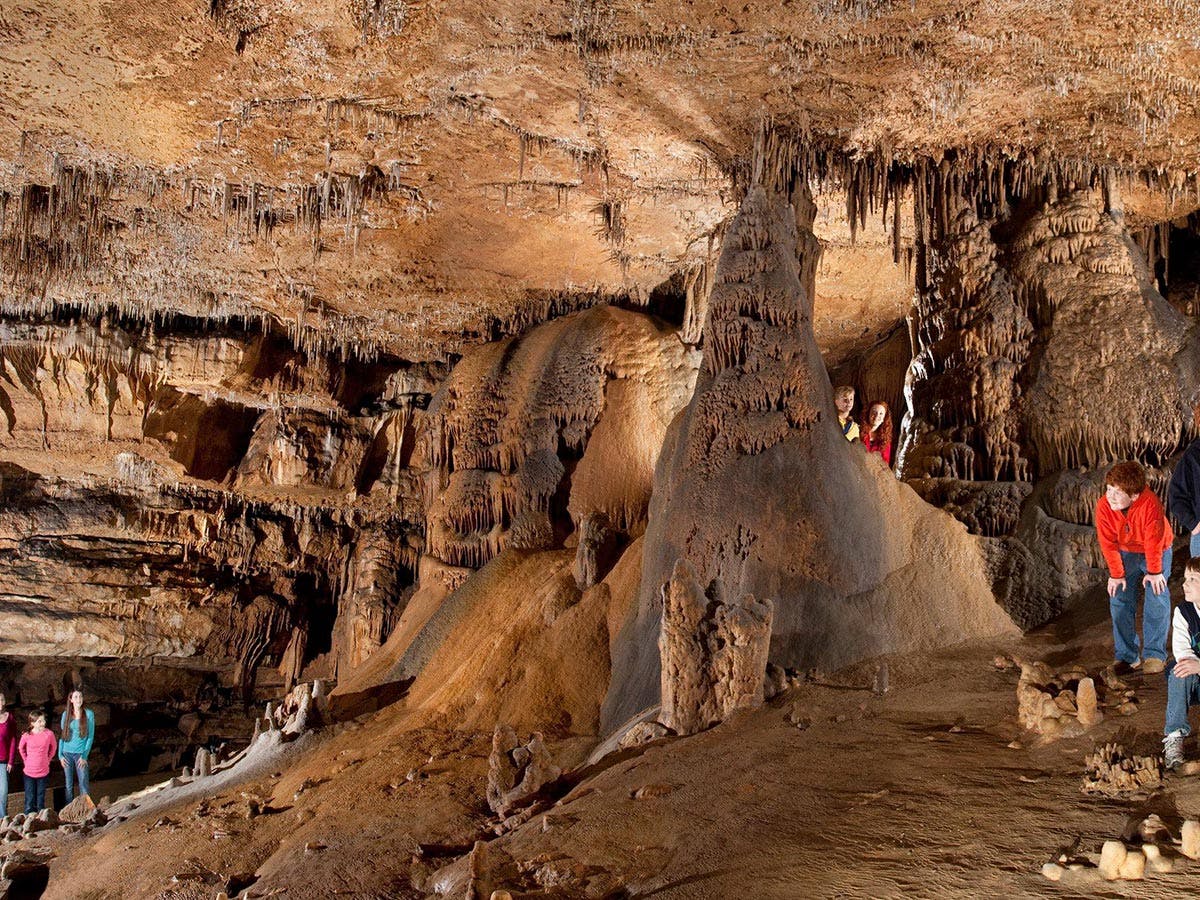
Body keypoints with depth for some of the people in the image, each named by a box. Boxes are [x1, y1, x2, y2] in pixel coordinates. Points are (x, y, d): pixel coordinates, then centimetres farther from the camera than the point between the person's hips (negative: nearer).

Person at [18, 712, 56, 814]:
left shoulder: (49, 734, -11)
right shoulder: (26, 736, -12)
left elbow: (53, 747, 7)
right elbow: (21, 748, 8)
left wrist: (48, 759, 5)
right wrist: (26, 760, 5)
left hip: (43, 771, 1)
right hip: (29, 772, -1)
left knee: (41, 799, 12)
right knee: (30, 799, 6)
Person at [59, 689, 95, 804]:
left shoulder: (89, 714, -4)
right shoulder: (66, 714, 2)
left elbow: (91, 736, -4)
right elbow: (62, 735, 8)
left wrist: (84, 756, -8)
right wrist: (60, 755, 1)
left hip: (80, 754, -2)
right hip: (67, 754, 2)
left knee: (83, 784, -3)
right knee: (69, 785, 10)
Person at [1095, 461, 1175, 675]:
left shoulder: (1150, 503, -36)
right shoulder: (1103, 506, -26)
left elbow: (1154, 540, -26)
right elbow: (1108, 543, -15)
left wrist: (1154, 571, -18)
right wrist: (1116, 574, -12)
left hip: (1156, 551, -3)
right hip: (1125, 553, 3)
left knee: (1157, 599, -11)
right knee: (1119, 600, -4)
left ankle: (1155, 655, -2)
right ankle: (1127, 656, 4)